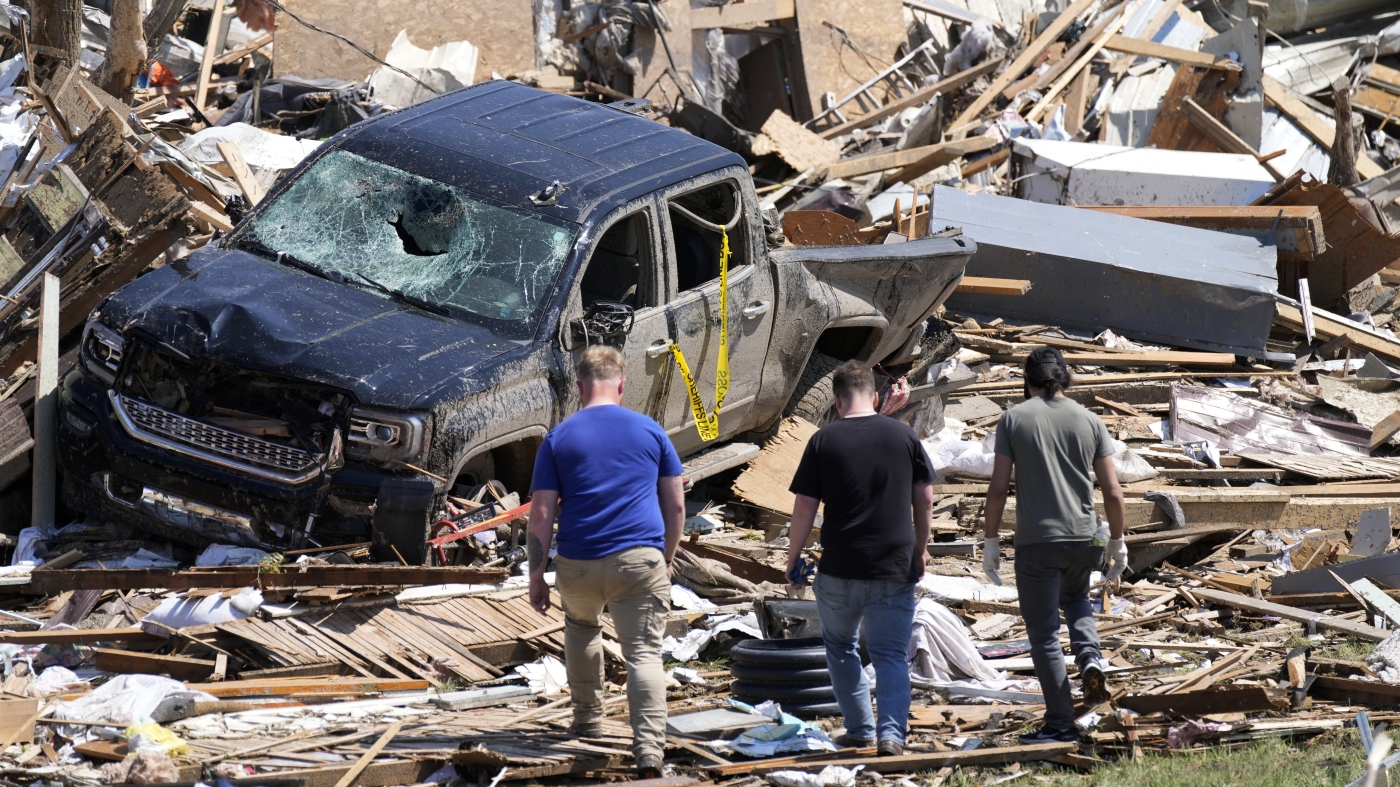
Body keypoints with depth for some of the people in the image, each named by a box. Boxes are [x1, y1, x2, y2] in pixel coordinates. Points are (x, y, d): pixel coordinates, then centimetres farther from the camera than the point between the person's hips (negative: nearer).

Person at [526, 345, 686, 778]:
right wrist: (668, 557, 22)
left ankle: (587, 718, 35)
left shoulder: (558, 439, 3)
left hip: (578, 564, 1)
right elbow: (676, 505, 10)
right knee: (644, 653, -2)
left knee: (581, 626, 31)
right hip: (641, 561, -1)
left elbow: (541, 514, -1)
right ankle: (649, 751, -19)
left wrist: (536, 576, 4)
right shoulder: (650, 431, 7)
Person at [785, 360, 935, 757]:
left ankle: (860, 729, 20)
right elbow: (925, 500, 5)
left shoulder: (824, 441, -5)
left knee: (840, 646, 20)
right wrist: (920, 551, 18)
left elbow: (804, 509, -4)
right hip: (895, 569, 1)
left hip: (840, 569, -1)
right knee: (891, 653, 5)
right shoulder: (903, 435, 1)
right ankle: (891, 732, -12)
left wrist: (793, 560, 8)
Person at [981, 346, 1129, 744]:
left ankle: (1061, 724, 3)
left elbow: (998, 488, -6)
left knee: (1044, 633, 4)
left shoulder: (1014, 419, -2)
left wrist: (991, 541, 2)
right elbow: (1113, 492, 3)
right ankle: (1089, 657, 4)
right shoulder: (1089, 421, 4)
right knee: (1075, 599, 32)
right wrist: (1117, 541, 15)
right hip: (1084, 538, 3)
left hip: (1036, 542, -3)